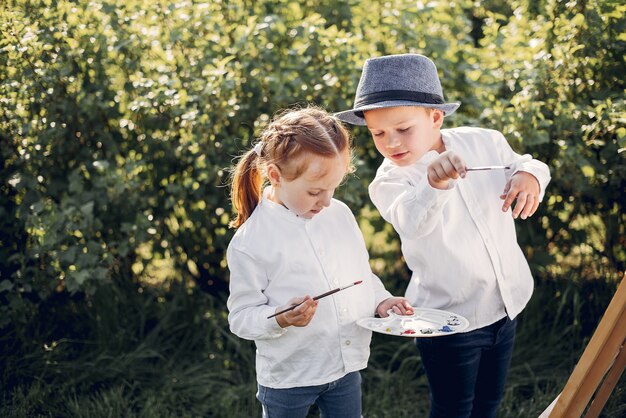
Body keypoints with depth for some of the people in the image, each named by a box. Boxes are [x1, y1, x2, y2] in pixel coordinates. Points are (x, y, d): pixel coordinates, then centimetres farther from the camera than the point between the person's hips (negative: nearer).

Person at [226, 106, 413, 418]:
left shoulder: (340, 214, -1)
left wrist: (380, 300, -5)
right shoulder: (249, 242, -18)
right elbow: (241, 316, -13)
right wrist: (281, 319, -31)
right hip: (287, 377, -4)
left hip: (347, 365, 5)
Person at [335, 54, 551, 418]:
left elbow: (521, 163, 11)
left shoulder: (485, 142, -7)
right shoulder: (390, 181, -20)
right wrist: (433, 183, -62)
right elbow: (411, 221, -41)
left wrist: (530, 176, -13)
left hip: (506, 304, 4)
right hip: (449, 319, -4)